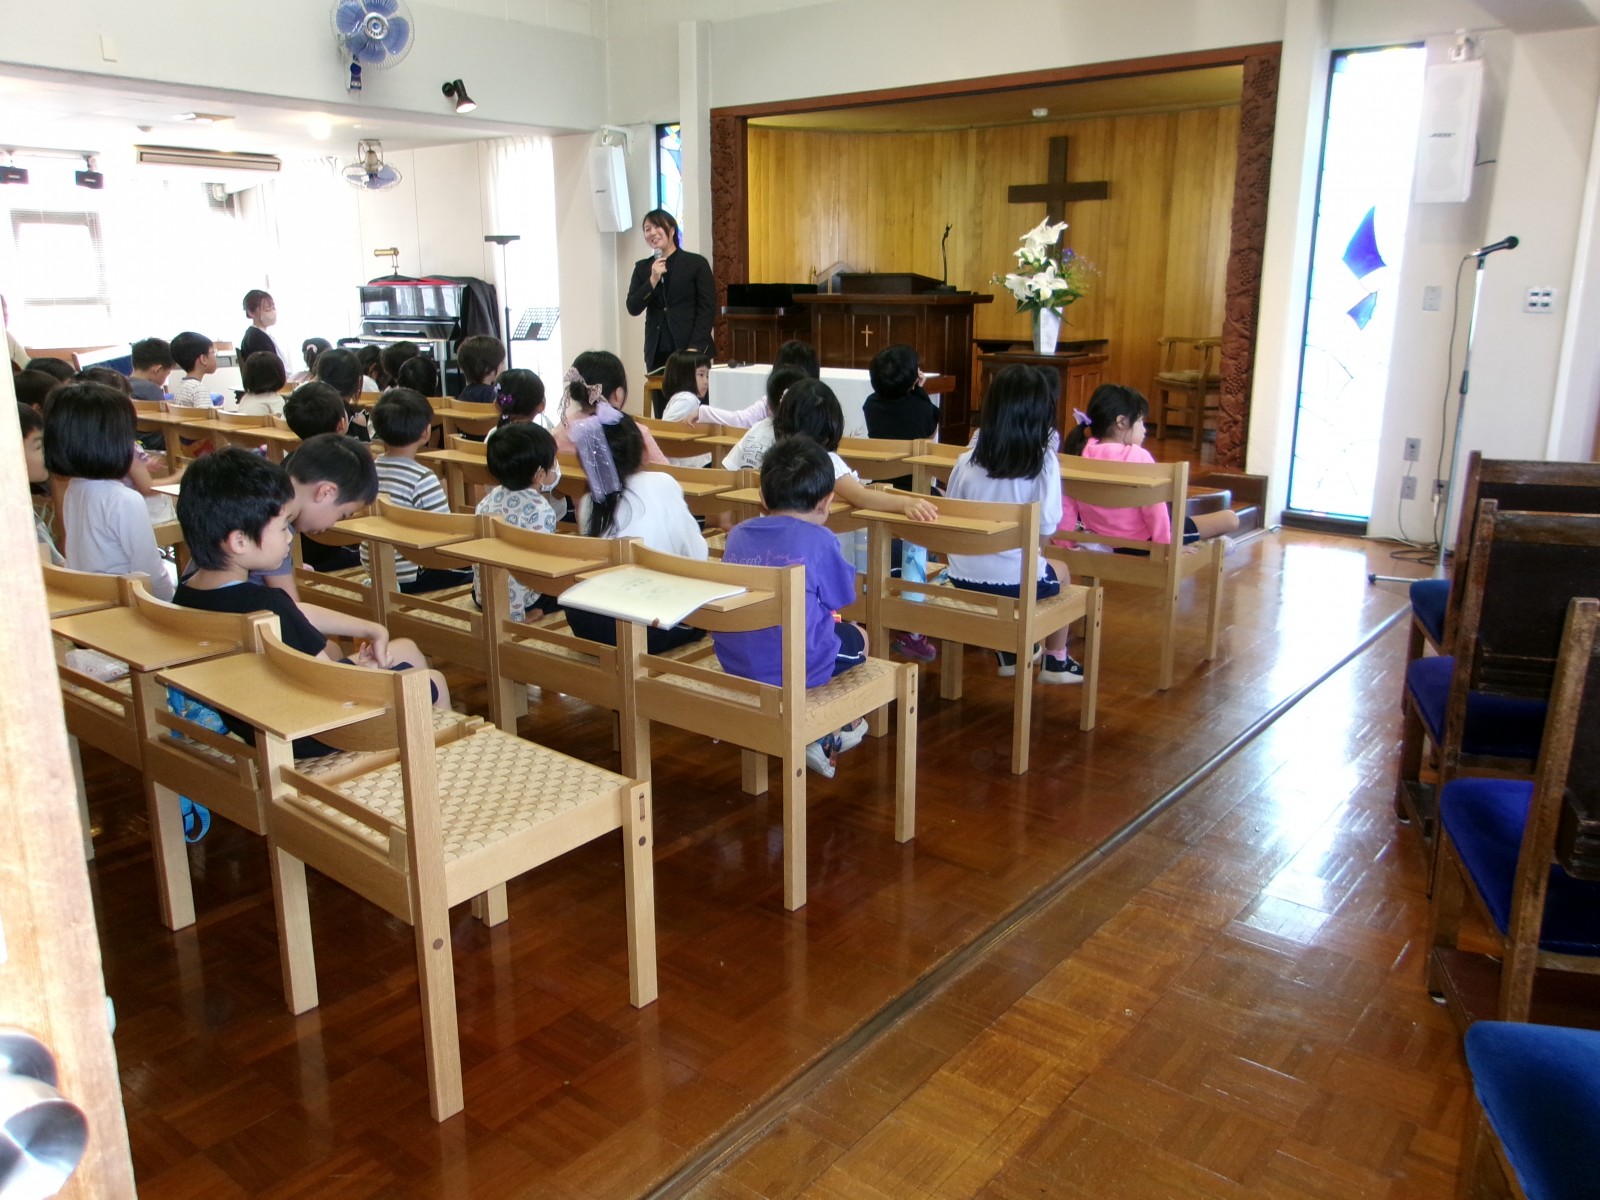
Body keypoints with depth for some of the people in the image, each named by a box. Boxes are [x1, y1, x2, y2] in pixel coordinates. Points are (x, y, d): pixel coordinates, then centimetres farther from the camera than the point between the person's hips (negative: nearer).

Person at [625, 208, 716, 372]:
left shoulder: (697, 263, 1)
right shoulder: (642, 267, 12)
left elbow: (707, 309, -4)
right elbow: (633, 309, 4)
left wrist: (695, 347, -14)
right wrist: (653, 280, -10)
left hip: (691, 350, -3)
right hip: (657, 353, 3)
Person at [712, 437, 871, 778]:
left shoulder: (738, 533, 5)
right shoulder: (819, 540, -11)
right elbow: (840, 600, 1)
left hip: (733, 663, 5)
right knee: (857, 636, 25)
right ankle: (824, 736, 34)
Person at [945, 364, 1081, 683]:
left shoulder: (966, 461, -7)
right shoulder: (1044, 462, -13)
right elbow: (1048, 521, -18)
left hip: (964, 577, 3)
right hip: (1017, 577, -3)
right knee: (1059, 573, 32)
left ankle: (1009, 654, 45)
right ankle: (1056, 662, 40)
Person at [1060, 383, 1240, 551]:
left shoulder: (1080, 452, -7)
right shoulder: (1138, 456, -21)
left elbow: (1067, 505, -4)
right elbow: (1154, 507, -22)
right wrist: (1165, 545, -14)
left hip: (1104, 542, 6)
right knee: (1230, 518, 5)